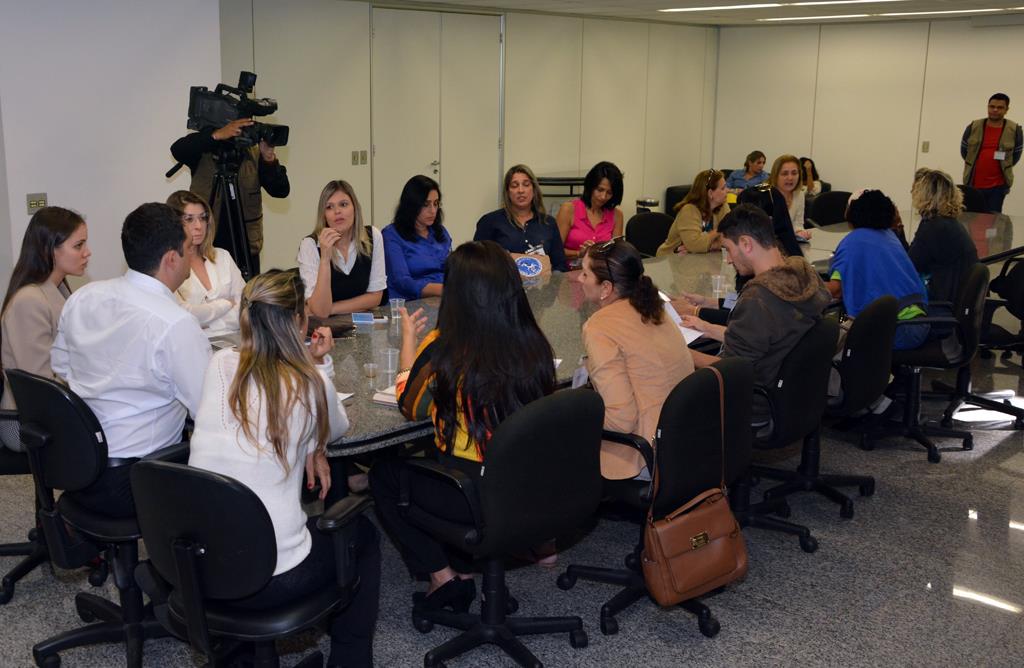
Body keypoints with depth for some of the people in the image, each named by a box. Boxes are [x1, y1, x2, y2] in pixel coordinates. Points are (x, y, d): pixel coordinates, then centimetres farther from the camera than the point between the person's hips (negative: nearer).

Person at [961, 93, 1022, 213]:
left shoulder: (1014, 130, -4)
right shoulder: (973, 127, -2)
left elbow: (1015, 156, 8)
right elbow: (964, 152, 11)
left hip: (998, 185, -1)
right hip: (973, 184, 1)